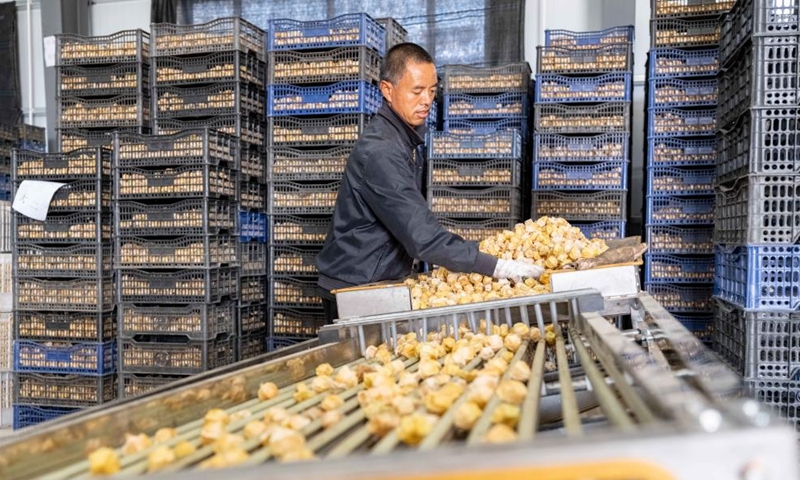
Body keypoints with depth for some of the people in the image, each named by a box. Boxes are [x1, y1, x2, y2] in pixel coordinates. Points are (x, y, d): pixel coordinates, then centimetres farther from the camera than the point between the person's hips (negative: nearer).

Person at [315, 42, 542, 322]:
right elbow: (422, 237, -29)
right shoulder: (379, 152, -24)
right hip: (355, 289, -9)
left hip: (383, 280, 9)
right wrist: (496, 267, -29)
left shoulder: (406, 136, 7)